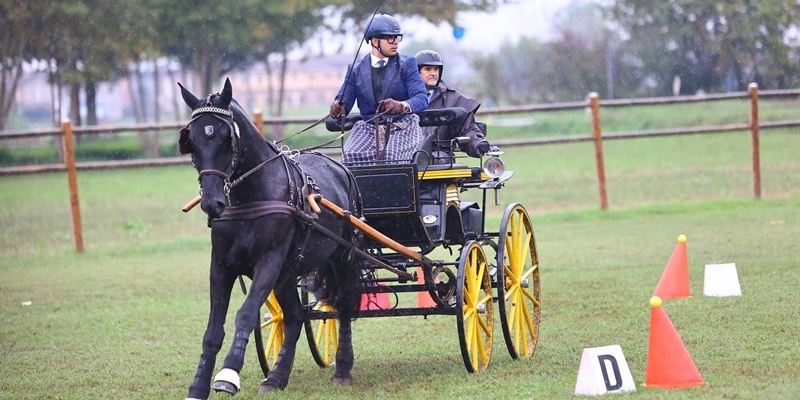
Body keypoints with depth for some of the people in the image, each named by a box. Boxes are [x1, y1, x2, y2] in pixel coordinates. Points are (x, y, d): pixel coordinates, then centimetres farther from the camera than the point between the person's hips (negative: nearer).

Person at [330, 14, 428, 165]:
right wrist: (337, 108, -20)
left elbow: (421, 99, -8)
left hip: (401, 128, -2)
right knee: (350, 155, -27)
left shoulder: (407, 64, 4)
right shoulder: (356, 69, 11)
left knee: (390, 155, -32)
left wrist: (401, 106, -31)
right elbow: (344, 101, 7)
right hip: (368, 128, 2)